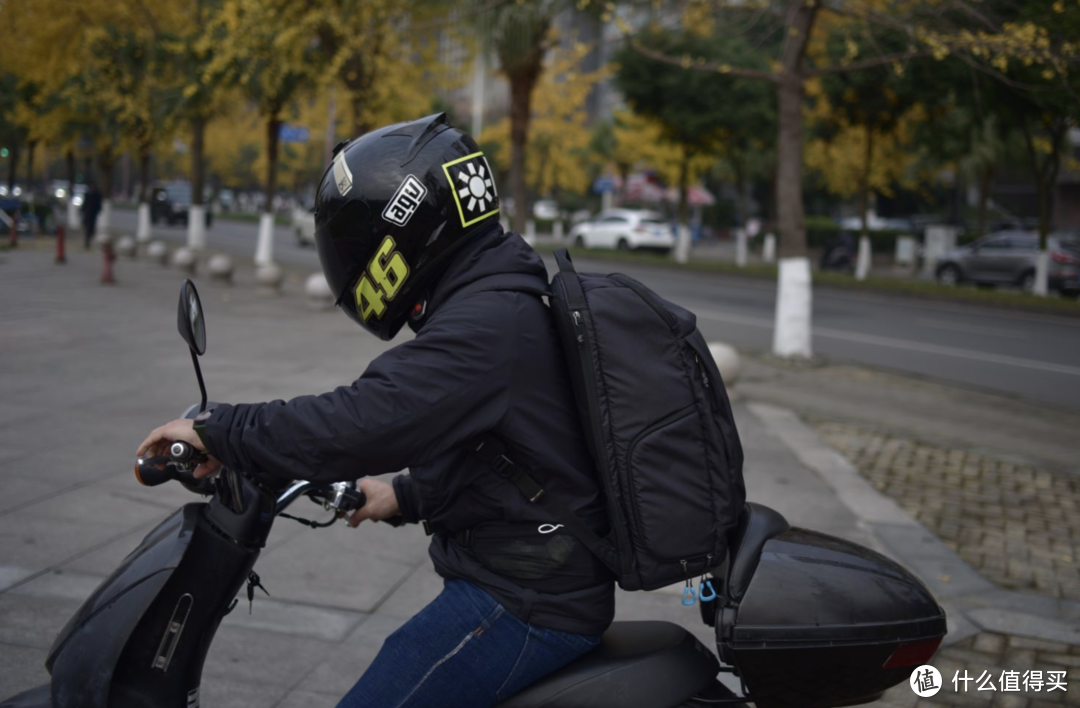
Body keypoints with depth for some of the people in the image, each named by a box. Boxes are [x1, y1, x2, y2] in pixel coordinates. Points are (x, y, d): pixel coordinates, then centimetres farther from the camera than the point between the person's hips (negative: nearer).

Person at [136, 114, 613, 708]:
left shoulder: (483, 325, -21)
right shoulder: (504, 302, 12)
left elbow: (357, 421, -29)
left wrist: (217, 432, -18)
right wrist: (404, 499, 23)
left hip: (521, 607, -11)